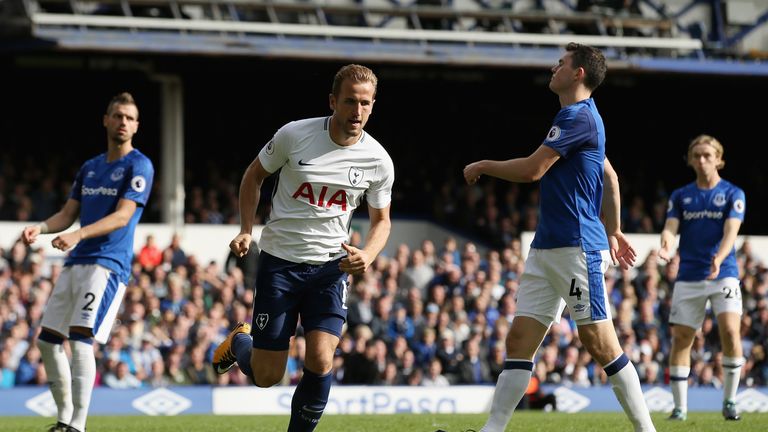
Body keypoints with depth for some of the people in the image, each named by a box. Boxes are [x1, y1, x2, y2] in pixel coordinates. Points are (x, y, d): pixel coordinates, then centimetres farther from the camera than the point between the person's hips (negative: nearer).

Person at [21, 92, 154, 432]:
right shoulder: (89, 168, 18)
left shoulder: (138, 166, -4)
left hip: (108, 263, -8)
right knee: (47, 340, 8)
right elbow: (68, 214, 17)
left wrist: (79, 235, -28)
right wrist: (40, 228, -4)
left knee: (81, 339, -21)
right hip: (75, 263, 8)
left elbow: (122, 216, -15)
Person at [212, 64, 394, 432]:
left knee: (320, 363, -19)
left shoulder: (378, 161, -6)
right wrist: (246, 231, -4)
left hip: (331, 266, 1)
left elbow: (381, 220, 9)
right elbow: (254, 175, 6)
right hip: (279, 262, -1)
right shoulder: (294, 135, -11)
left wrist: (367, 255, -12)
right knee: (266, 376, 1)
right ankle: (238, 342, 37)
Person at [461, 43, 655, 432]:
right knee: (519, 339, 2)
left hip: (576, 249, -10)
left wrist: (482, 166, 0)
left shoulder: (578, 117, -13)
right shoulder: (580, 116, 19)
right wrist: (613, 231, 32)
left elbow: (531, 169, -16)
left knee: (600, 343, -7)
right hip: (546, 249, 10)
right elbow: (610, 177, 29)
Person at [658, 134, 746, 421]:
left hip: (723, 274, -3)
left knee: (730, 331, -19)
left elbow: (731, 231, -11)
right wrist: (666, 245, -28)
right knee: (680, 338, -2)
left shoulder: (733, 194, 2)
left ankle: (729, 402, -6)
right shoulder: (680, 196, 10)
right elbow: (670, 228, -3)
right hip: (688, 276, 3)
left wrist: (719, 259, -30)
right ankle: (680, 406, 8)